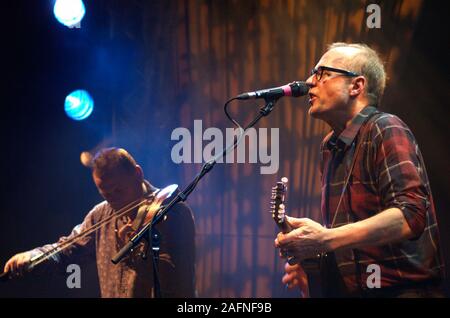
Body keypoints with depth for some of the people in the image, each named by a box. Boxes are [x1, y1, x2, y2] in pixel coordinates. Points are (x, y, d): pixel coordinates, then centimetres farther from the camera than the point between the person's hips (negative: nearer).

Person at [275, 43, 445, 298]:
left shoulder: (385, 130, -9)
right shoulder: (331, 147, 16)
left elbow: (411, 215, -22)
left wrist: (326, 239, -25)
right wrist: (311, 259, 5)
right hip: (347, 290, 7)